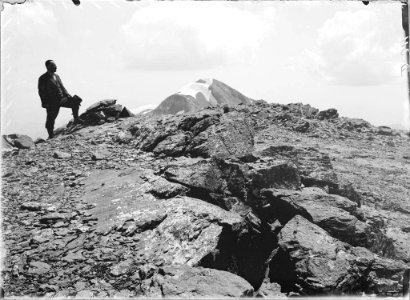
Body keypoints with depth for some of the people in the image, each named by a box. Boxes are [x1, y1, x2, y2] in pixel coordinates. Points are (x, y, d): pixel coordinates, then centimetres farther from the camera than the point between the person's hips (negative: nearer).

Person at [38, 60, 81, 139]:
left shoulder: (56, 76, 14)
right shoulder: (43, 78, -5)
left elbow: (62, 87, 17)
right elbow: (41, 92, -8)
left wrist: (68, 95, 1)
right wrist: (45, 103, -16)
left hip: (61, 99, 5)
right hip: (52, 102, -5)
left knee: (75, 102, -11)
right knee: (50, 120, 0)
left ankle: (76, 120, 0)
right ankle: (51, 136, 16)